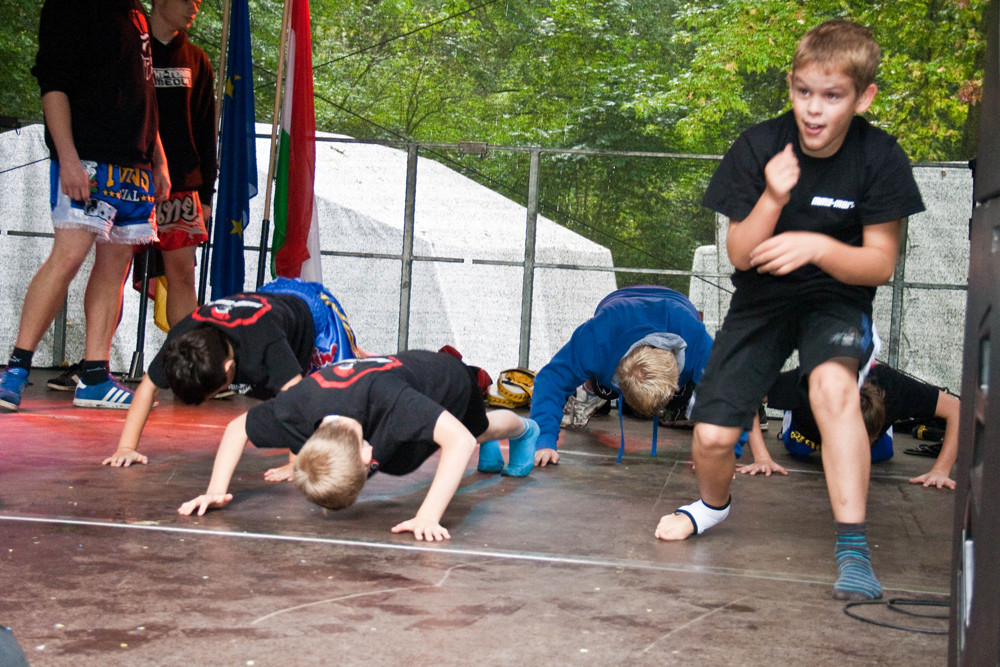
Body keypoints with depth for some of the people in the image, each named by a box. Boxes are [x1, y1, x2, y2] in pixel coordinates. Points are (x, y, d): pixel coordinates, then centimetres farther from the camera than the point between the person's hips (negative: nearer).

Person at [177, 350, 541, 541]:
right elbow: (235, 429, -21)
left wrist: (428, 516, -65)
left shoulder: (388, 399, -54)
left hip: (449, 382, -4)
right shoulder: (296, 409, -40)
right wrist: (216, 490, -32)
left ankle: (525, 430, 69)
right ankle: (486, 451, 67)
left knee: (478, 428, 32)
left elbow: (459, 439, -58)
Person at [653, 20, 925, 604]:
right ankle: (714, 504, 29)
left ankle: (853, 549, -26)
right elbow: (740, 255, -12)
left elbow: (880, 264, -13)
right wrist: (773, 199, -30)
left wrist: (818, 247, -32)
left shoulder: (879, 157, -14)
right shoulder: (759, 147, -13)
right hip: (763, 298, 2)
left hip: (838, 298, -1)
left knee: (833, 385, -35)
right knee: (711, 436, -9)